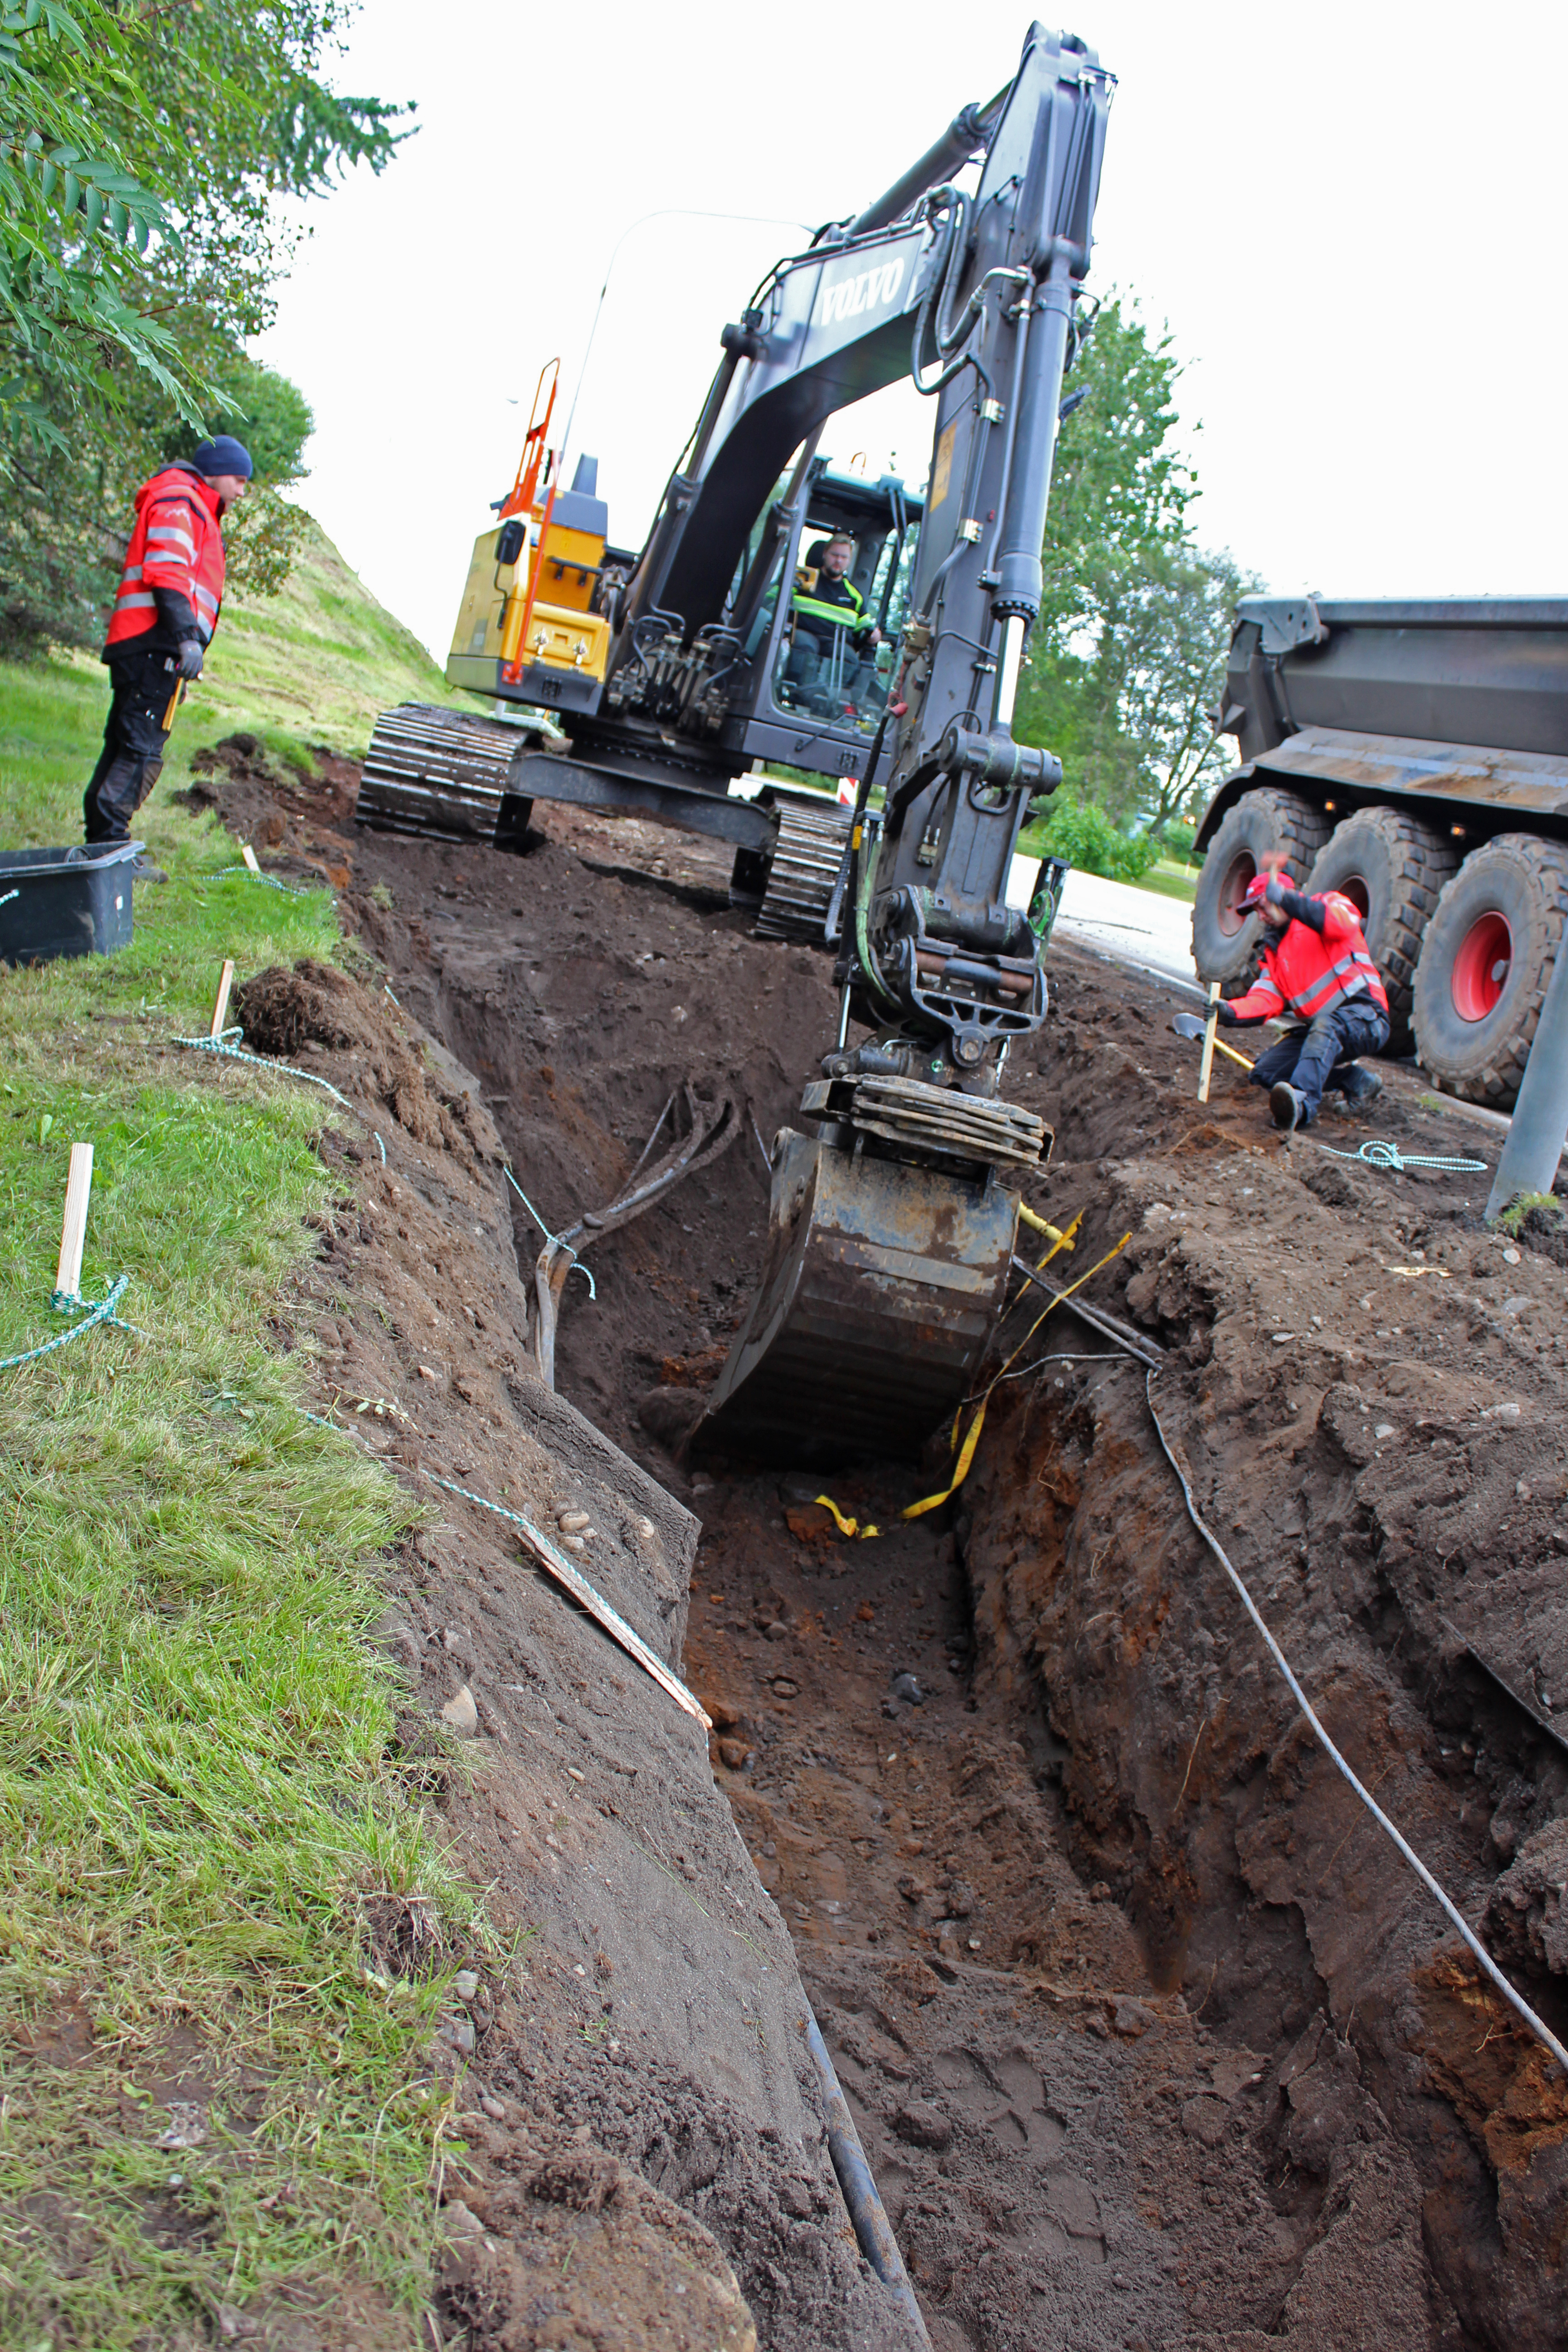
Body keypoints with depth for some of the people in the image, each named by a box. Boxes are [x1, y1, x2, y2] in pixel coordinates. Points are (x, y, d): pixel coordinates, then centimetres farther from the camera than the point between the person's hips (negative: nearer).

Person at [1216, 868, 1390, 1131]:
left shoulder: (1331, 902, 1)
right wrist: (1231, 1012, -17)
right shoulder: (1275, 950, 19)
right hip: (1318, 1030, 8)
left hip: (1365, 1019, -8)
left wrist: (1290, 902, -36)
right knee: (1264, 1072, -5)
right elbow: (1267, 998, 3)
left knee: (1325, 1025, -40)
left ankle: (1302, 1103, -61)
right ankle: (1354, 1080, -3)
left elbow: (1342, 922, -26)